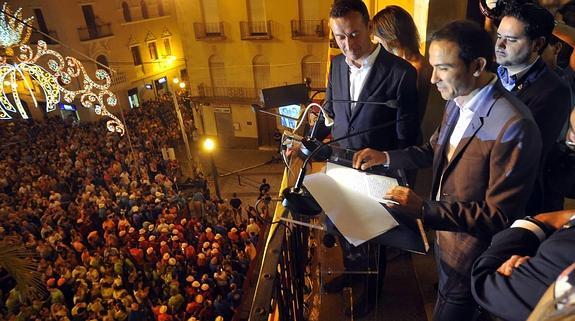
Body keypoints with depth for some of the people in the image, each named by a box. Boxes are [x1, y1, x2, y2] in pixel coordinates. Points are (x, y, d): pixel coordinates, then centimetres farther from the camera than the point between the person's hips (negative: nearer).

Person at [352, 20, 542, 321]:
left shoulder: (514, 127, -31)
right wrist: (384, 157, -3)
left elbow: (499, 217, -27)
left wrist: (423, 209, -34)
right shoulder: (456, 103, -5)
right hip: (443, 238, 7)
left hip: (469, 259, -7)